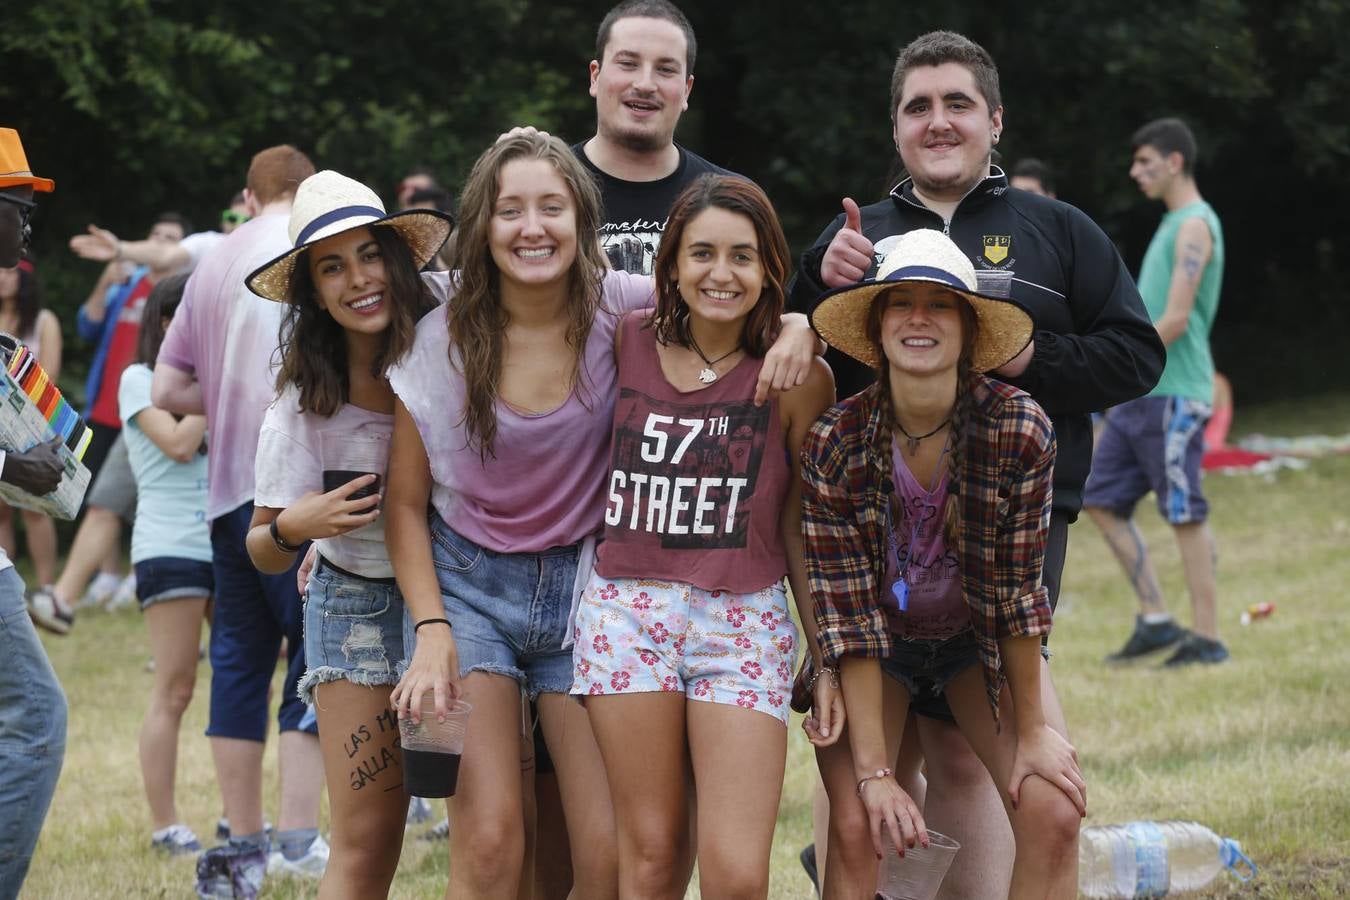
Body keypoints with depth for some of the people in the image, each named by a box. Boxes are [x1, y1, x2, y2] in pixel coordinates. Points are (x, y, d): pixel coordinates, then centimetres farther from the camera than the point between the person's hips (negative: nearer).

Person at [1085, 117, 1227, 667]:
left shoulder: (1194, 226, -11)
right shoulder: (1172, 224, 19)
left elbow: (1175, 320, -18)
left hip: (1173, 395, -10)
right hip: (1138, 396, 10)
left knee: (1185, 514, -6)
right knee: (1102, 502, 7)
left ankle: (1206, 637, -2)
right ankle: (1155, 620, 10)